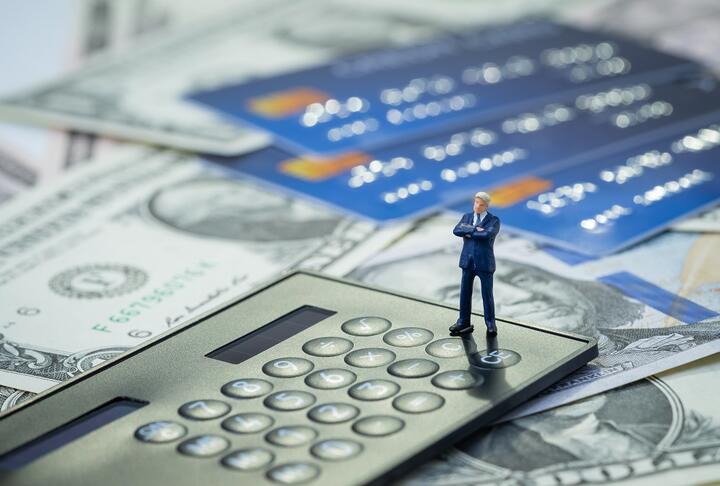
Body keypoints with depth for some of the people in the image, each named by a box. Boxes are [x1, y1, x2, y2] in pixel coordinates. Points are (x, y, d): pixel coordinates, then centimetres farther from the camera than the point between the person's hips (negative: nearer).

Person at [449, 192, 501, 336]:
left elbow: (487, 235, -25)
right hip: (468, 261, 3)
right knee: (465, 293, 5)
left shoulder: (494, 220, -5)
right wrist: (474, 229, -22)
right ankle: (463, 323, 13)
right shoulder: (466, 217, 8)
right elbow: (456, 231, -10)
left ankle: (491, 325, 15)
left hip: (485, 262, -3)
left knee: (487, 294, 2)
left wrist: (468, 232, -14)